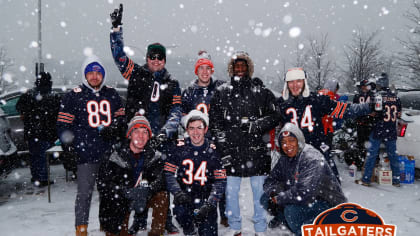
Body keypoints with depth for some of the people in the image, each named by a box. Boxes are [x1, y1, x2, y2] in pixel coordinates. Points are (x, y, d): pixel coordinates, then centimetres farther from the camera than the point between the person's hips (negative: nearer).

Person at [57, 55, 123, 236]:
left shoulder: (112, 95, 13)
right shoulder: (73, 96, 3)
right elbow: (63, 125, 3)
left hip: (110, 152, 4)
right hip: (85, 153, -3)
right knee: (84, 192, -2)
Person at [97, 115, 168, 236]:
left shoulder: (154, 156, -4)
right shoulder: (114, 155, -14)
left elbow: (159, 180, -14)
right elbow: (102, 183, -18)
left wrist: (146, 190, -36)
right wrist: (127, 192, -31)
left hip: (143, 198, 2)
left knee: (162, 196, -21)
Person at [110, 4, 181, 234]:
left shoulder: (172, 84, 9)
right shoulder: (136, 74, 6)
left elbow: (176, 112, 3)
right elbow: (119, 54, 2)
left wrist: (166, 131, -12)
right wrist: (116, 27, -5)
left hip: (162, 139, 1)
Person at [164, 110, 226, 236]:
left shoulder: (213, 152, -2)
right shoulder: (179, 150, -1)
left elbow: (220, 181, -4)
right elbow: (169, 174, -2)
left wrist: (209, 204, -15)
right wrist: (178, 193, -18)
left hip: (206, 200, 0)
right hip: (184, 198, 0)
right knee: (180, 211, -29)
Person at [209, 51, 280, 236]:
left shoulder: (261, 91, 8)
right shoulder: (221, 92, 9)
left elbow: (274, 116, 5)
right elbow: (215, 123, 5)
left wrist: (254, 125, -11)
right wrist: (224, 149, -3)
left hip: (257, 149, -1)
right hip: (231, 149, 1)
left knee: (259, 189, 5)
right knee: (231, 190, 7)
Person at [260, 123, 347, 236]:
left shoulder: (312, 158, -24)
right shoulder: (285, 159, 1)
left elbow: (304, 193, -35)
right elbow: (270, 181, 8)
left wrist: (279, 198, -22)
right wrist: (273, 193, -16)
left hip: (329, 204, -8)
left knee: (292, 210, -34)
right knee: (266, 199, -3)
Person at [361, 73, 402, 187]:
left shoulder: (376, 96, -10)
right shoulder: (396, 98, 5)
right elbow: (398, 115, 10)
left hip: (377, 131, -4)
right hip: (391, 132, 4)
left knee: (371, 154, 3)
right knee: (393, 155, 13)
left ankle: (366, 179, 7)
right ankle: (396, 180, 20)